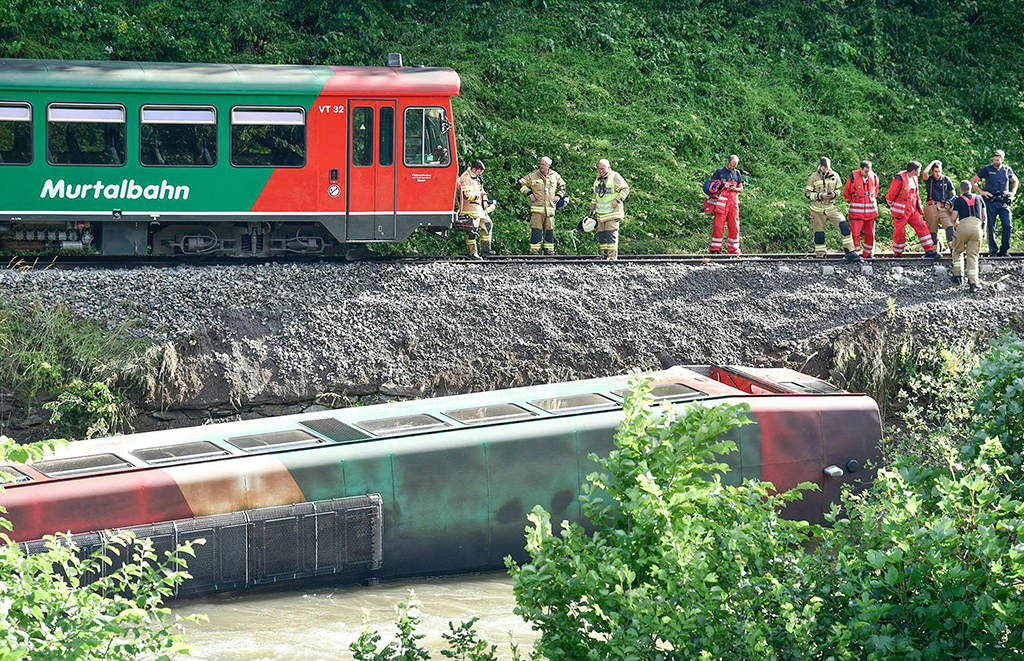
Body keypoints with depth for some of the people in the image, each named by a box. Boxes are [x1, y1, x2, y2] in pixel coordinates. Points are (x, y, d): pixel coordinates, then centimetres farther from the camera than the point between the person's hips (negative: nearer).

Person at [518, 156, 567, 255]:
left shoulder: (555, 176, 10)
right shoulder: (533, 175, 0)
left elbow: (562, 185, 27)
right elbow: (521, 184, 8)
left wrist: (559, 196, 11)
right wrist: (529, 193, -3)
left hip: (550, 209, 3)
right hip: (537, 208, -3)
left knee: (549, 230, 7)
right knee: (536, 230, -7)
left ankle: (549, 250, 15)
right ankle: (534, 250, -4)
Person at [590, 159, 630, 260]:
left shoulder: (615, 177, -7)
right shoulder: (598, 178, 15)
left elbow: (625, 189, -7)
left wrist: (617, 200, -17)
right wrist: (593, 207, 26)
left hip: (612, 211, -7)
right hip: (601, 212, 7)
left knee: (611, 233, -13)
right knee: (601, 234, 6)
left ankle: (612, 255, -14)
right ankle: (604, 255, 12)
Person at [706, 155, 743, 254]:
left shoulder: (737, 173, 16)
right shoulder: (719, 171, 6)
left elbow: (741, 188, 19)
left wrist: (735, 189, -3)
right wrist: (721, 185, -10)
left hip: (733, 202, 4)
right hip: (721, 203, -4)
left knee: (734, 226, 1)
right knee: (718, 225, -8)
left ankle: (734, 250, 8)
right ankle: (715, 249, -4)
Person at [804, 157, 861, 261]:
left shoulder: (834, 176, 3)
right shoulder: (813, 177, -5)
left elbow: (839, 189, 15)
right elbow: (807, 193, -3)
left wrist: (834, 194, -9)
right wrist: (820, 196, -17)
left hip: (831, 208, 2)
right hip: (818, 211, -2)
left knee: (844, 225, -14)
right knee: (819, 233, 3)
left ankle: (849, 251, -11)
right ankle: (819, 256, 16)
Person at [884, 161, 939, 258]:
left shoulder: (914, 179, 10)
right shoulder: (900, 179, -16)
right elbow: (891, 194, -11)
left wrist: (918, 206, 21)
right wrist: (892, 206, 0)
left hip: (912, 210, 7)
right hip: (901, 211, -7)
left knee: (922, 227, -1)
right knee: (900, 232, -1)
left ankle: (929, 251, 0)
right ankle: (897, 254, 13)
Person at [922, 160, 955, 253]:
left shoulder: (946, 179, 10)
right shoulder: (929, 179, 7)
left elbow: (952, 191, 20)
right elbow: (925, 172, -15)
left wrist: (952, 204, 7)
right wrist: (933, 162, -3)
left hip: (943, 207, 0)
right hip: (931, 206, 0)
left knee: (949, 226, -19)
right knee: (932, 229, 2)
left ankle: (952, 245, -25)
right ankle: (935, 249, 8)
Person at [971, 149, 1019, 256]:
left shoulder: (1007, 170, 10)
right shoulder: (986, 169, 2)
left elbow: (1015, 181, 29)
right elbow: (972, 181, 9)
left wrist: (1012, 193, 14)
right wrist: (981, 192, -1)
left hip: (1004, 203, 2)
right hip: (991, 202, -2)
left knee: (1008, 226, -8)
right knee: (991, 227, -1)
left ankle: (1004, 250, 3)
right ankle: (993, 251, 6)